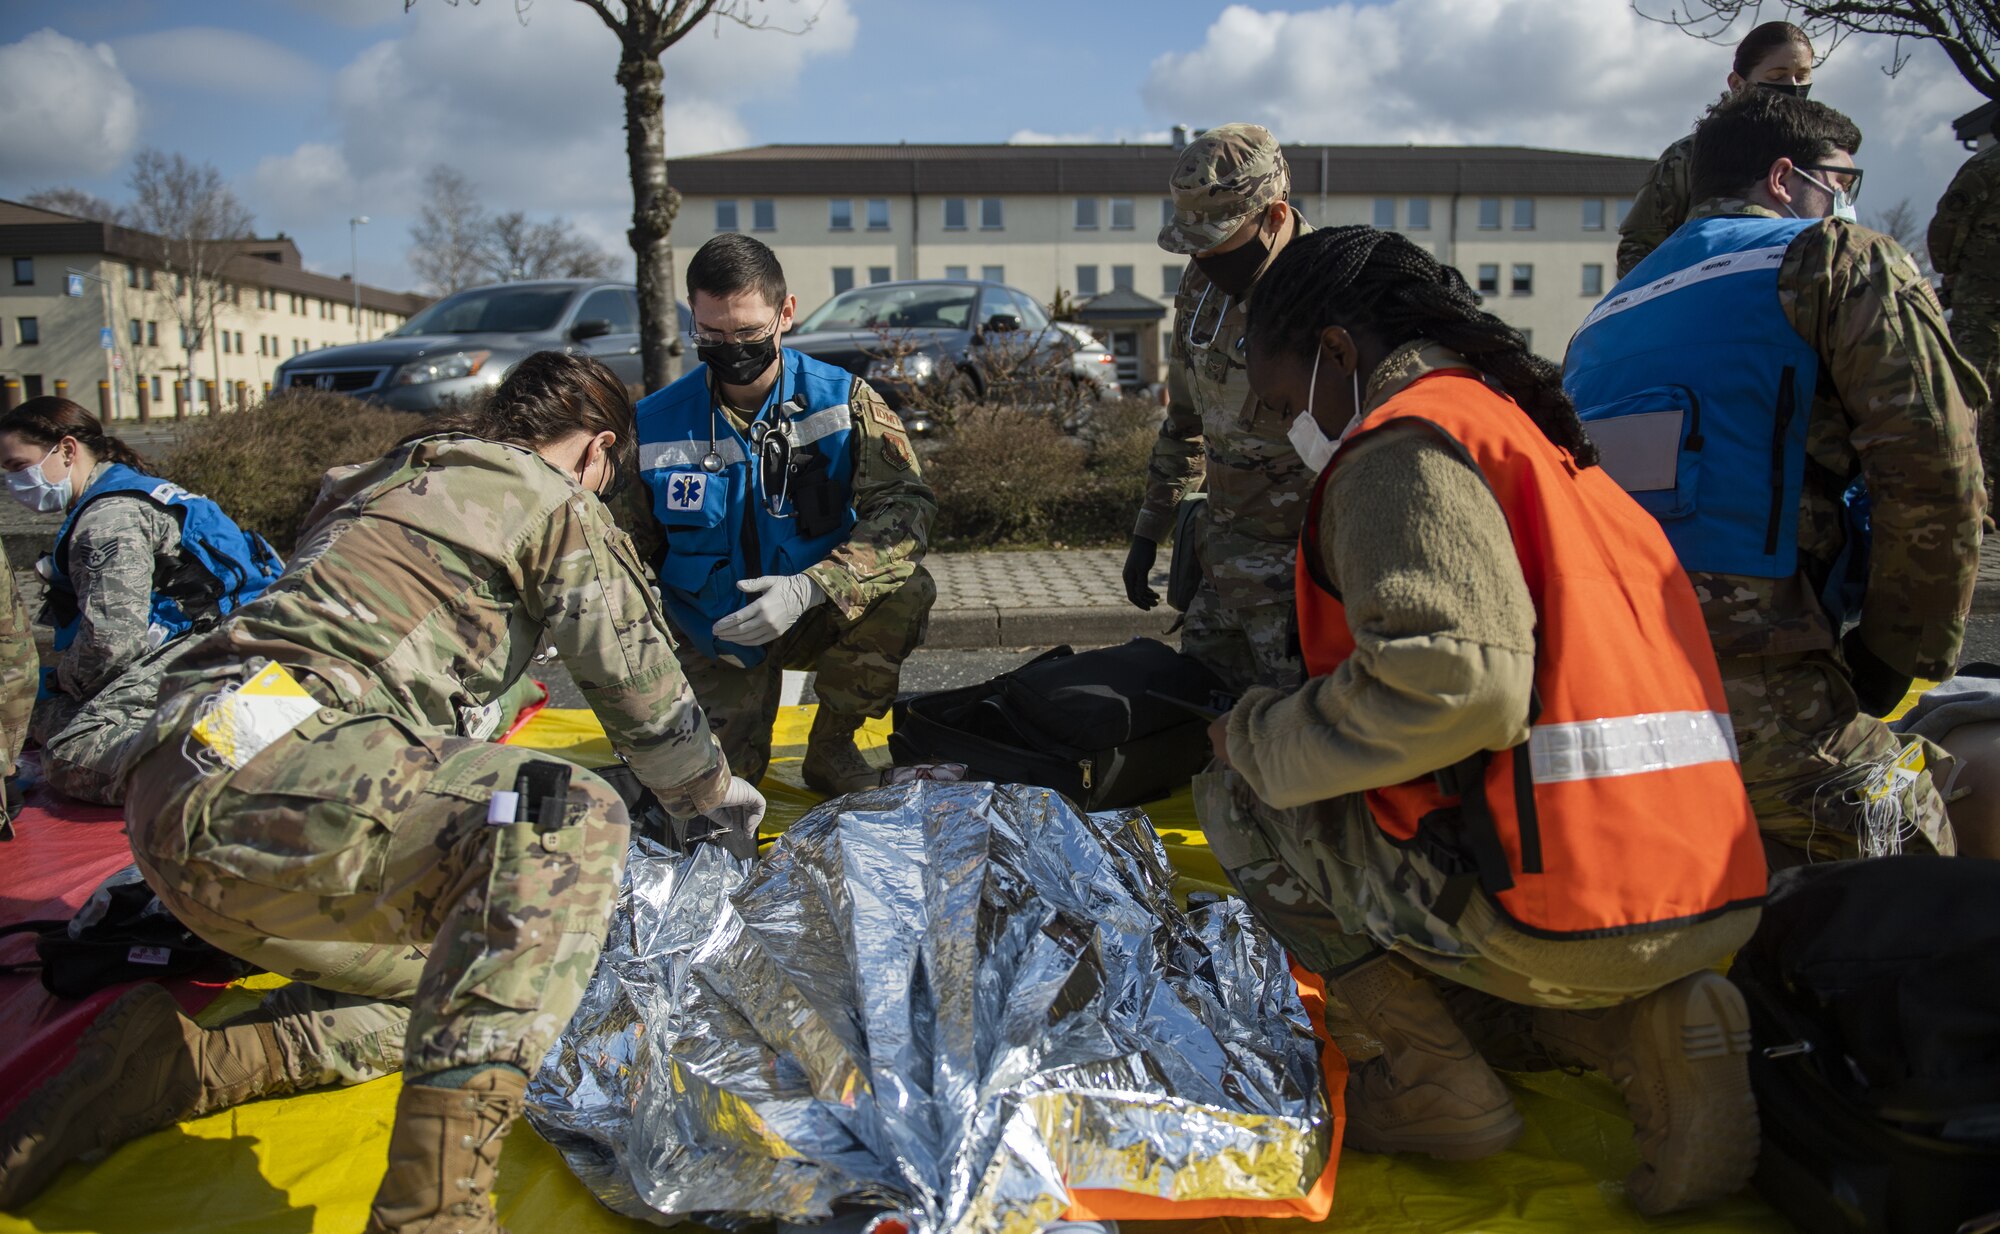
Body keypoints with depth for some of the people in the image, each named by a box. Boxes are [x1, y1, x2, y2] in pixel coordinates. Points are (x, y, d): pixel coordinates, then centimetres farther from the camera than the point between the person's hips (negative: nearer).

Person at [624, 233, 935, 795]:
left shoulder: (842, 400, -12)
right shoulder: (656, 423, -10)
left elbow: (904, 507, -23)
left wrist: (807, 589, -37)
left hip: (818, 617, 0)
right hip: (714, 637, 0)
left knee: (905, 590, -29)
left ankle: (831, 748, -4)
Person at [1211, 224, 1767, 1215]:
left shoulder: (1406, 440, -8)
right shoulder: (1545, 438, 22)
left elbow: (1456, 683, -24)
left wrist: (1258, 738, -8)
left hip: (1561, 905, -9)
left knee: (1241, 799, 7)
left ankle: (1426, 1080, 5)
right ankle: (1633, 1032, 11)